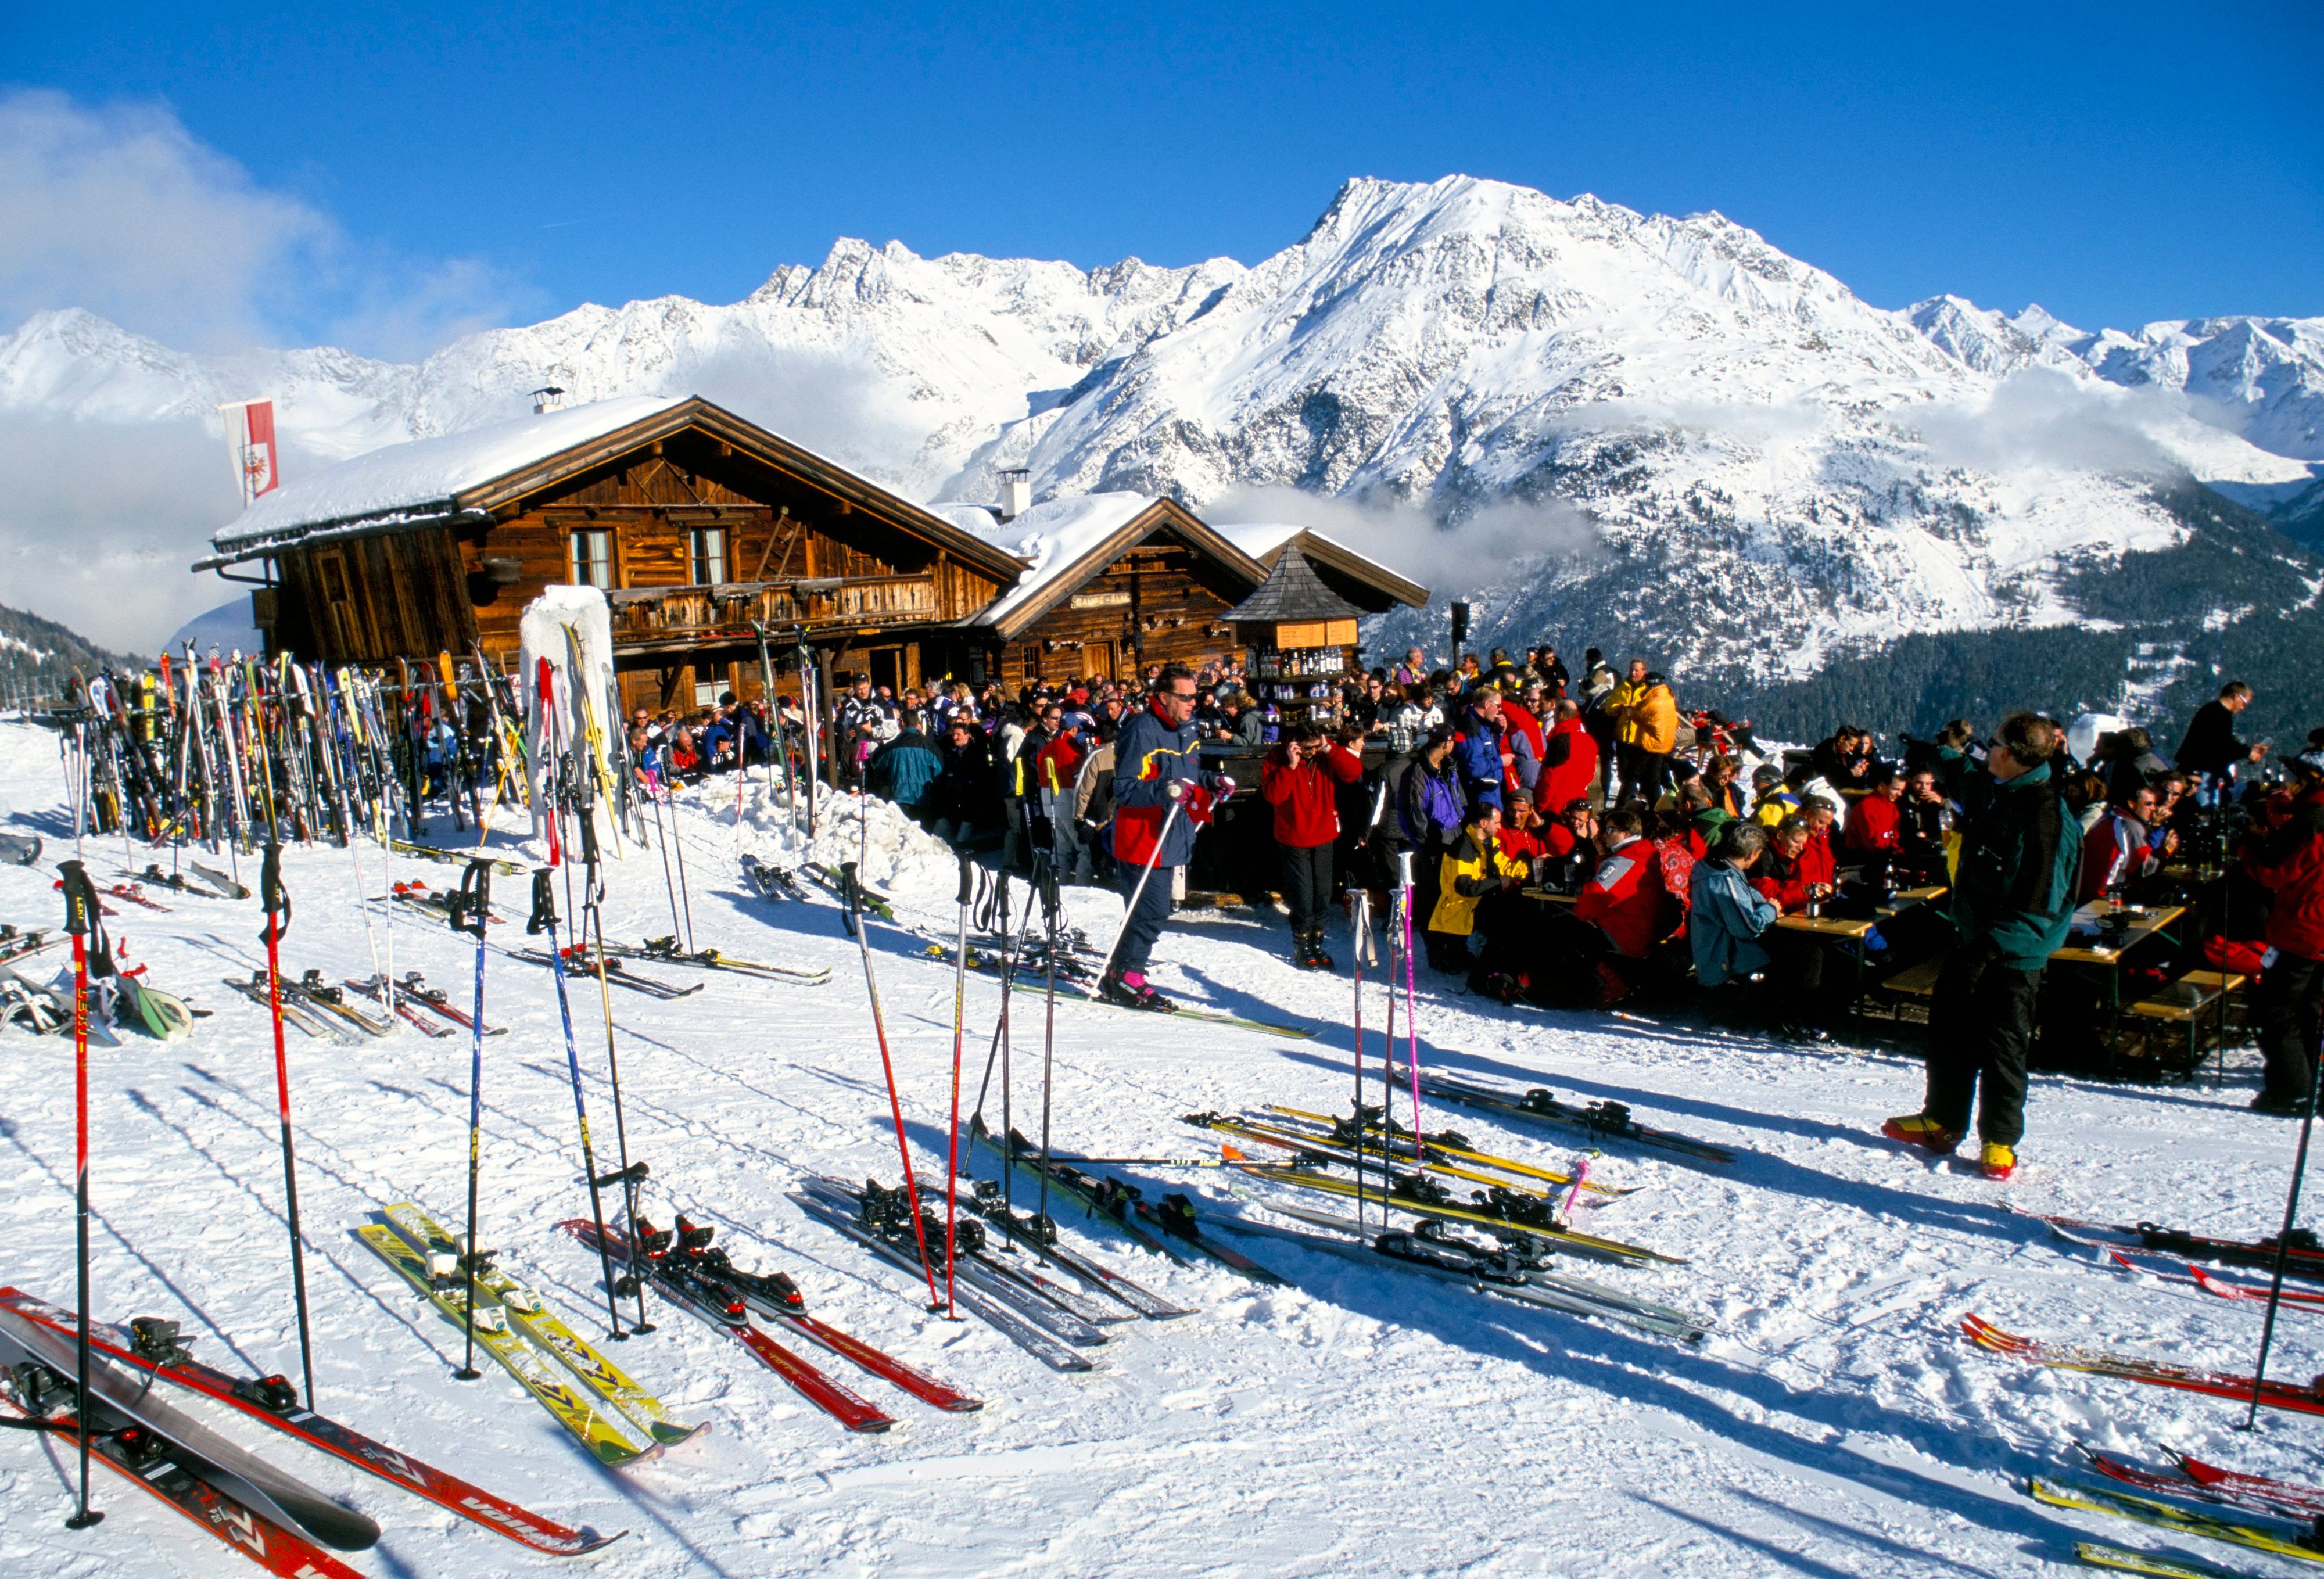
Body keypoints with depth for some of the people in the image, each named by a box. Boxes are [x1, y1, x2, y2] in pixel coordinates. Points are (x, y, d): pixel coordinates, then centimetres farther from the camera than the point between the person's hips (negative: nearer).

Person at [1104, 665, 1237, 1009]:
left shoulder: (1186, 727, 11)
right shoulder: (1142, 731, -18)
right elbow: (1125, 788, -22)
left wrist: (1213, 780, 8)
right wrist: (1165, 790, -35)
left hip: (1169, 838, 10)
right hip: (1142, 840, -9)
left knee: (1152, 911, 15)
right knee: (1152, 913, -9)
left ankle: (1121, 976, 26)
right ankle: (1124, 979, 4)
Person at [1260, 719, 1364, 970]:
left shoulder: (1329, 754, -3)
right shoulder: (1278, 757, -12)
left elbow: (1354, 772, -14)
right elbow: (1273, 795, -21)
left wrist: (1330, 749, -23)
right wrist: (1291, 766, -28)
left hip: (1324, 838, 4)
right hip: (1293, 841, -4)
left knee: (1323, 896, 11)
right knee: (1302, 899, -2)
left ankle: (1316, 943, 25)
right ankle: (1301, 948, 14)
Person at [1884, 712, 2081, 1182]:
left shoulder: (2045, 816, -22)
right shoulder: (2002, 797, 6)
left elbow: (2036, 905, -24)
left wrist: (1986, 950, -26)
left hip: (2012, 956, -9)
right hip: (1975, 941, 9)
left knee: (2002, 1047, 3)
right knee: (1949, 1032, 17)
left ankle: (2000, 1141, 18)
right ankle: (1941, 1121, 32)